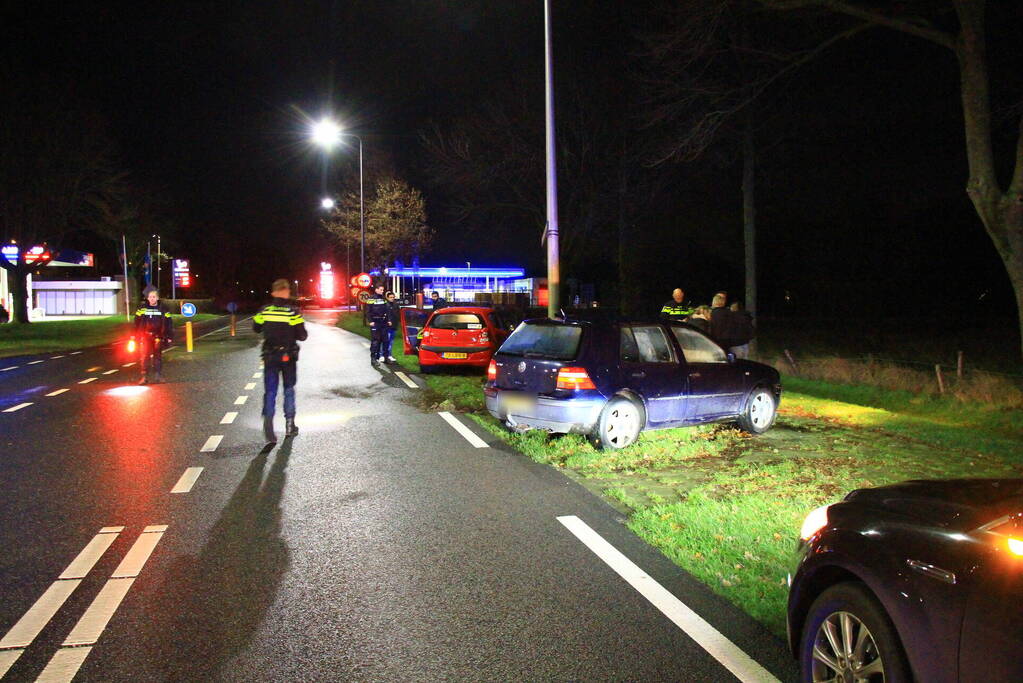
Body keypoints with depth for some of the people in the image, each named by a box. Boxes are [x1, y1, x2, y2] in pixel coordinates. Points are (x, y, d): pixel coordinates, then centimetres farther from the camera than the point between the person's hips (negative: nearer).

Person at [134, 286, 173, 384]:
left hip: (158, 337, -1)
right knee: (145, 357, 0)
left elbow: (169, 324, 4)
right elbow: (137, 323, 8)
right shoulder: (142, 308, 3)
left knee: (157, 356, 5)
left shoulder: (163, 309, 1)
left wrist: (169, 336, 1)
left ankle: (158, 376, 11)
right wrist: (136, 336, 6)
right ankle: (145, 377, 3)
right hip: (145, 336, 1)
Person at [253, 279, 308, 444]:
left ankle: (268, 418, -21)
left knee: (270, 390, 3)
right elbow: (302, 336, -11)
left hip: (270, 357, 1)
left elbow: (256, 328, 10)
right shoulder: (293, 312, -11)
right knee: (289, 389, 14)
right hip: (288, 356, -1)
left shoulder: (264, 310, -3)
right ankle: (289, 424, 19)